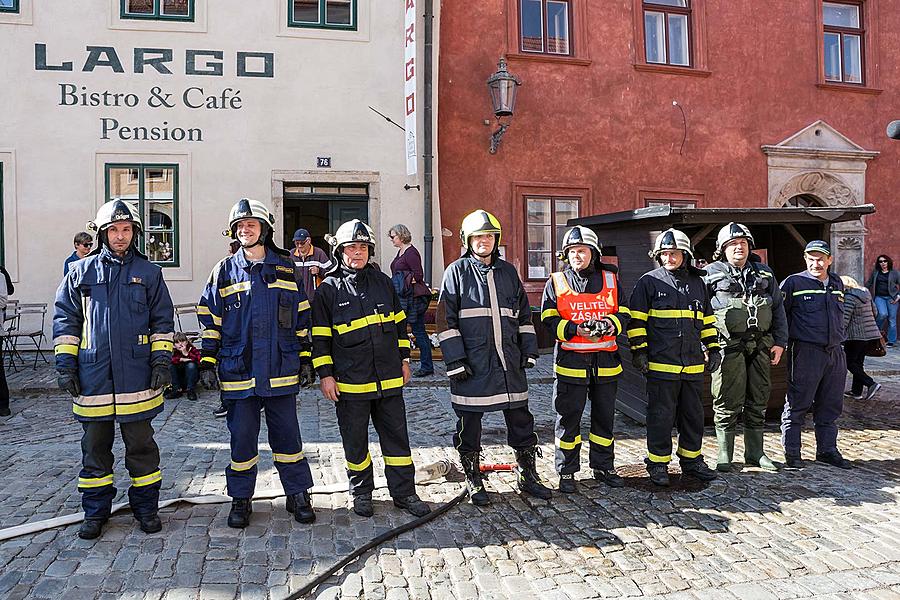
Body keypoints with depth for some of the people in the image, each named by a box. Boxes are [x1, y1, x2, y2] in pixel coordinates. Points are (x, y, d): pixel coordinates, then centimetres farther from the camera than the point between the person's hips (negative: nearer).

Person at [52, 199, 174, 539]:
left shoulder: (149, 273, 6)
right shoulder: (81, 272, 7)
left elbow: (163, 320, 6)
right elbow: (65, 320, 9)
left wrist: (161, 361, -1)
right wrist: (65, 364, 3)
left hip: (136, 375, -1)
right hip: (93, 376, 1)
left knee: (141, 444, 7)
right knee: (95, 446, 10)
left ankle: (146, 507, 20)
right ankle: (95, 511, 24)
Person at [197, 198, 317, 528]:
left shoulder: (286, 268, 5)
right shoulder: (225, 270, 5)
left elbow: (302, 318, 9)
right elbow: (210, 320, 6)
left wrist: (305, 360, 6)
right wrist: (207, 363, 0)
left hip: (281, 372, 0)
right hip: (239, 372, 0)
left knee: (287, 435, 7)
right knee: (242, 437, 8)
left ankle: (298, 495, 22)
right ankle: (240, 500, 24)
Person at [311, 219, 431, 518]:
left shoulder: (383, 282, 8)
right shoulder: (328, 289, -2)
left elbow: (399, 322, 16)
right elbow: (320, 337, -2)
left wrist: (404, 359, 14)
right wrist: (325, 374, -5)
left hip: (389, 379, 3)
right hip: (350, 382, -3)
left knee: (397, 435, 8)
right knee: (355, 440, 10)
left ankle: (404, 492, 20)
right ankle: (361, 493, 28)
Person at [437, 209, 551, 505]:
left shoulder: (508, 271, 13)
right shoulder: (456, 271, 0)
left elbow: (523, 315, 17)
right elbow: (447, 319, -4)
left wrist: (529, 351, 10)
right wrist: (455, 360, -11)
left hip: (509, 363, 4)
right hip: (472, 364, -4)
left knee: (521, 420, 11)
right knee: (469, 424, 6)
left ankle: (528, 477, 27)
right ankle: (473, 482, 23)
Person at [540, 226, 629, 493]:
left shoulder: (610, 279, 8)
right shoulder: (556, 283, 1)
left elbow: (623, 313, 6)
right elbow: (549, 320, -4)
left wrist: (608, 324, -16)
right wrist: (575, 329, -20)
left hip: (606, 361, 3)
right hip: (571, 361, -2)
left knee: (604, 417, 14)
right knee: (568, 419, 3)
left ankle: (604, 467, 30)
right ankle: (566, 472, 16)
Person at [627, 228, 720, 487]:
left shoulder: (697, 283, 14)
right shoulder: (649, 282, -1)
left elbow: (707, 320, 21)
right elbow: (636, 319, -3)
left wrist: (713, 348, 15)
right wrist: (639, 349, -10)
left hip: (693, 364, 5)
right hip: (661, 363, -5)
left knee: (693, 414, 14)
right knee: (661, 415, 1)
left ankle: (692, 461, 27)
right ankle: (658, 463, 13)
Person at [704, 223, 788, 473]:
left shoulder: (764, 273, 16)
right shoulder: (711, 274, 1)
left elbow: (778, 309, 17)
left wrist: (780, 342, 8)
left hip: (761, 345, 5)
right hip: (729, 346, -5)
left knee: (758, 402, 11)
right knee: (728, 404, -2)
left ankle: (755, 453, 23)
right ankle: (724, 456, 8)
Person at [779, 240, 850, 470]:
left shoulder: (837, 284, 15)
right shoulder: (794, 283, -5)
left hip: (835, 353, 6)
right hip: (806, 353, -6)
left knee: (831, 406, 13)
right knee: (798, 405, -2)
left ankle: (827, 450, 25)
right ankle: (791, 453, 6)